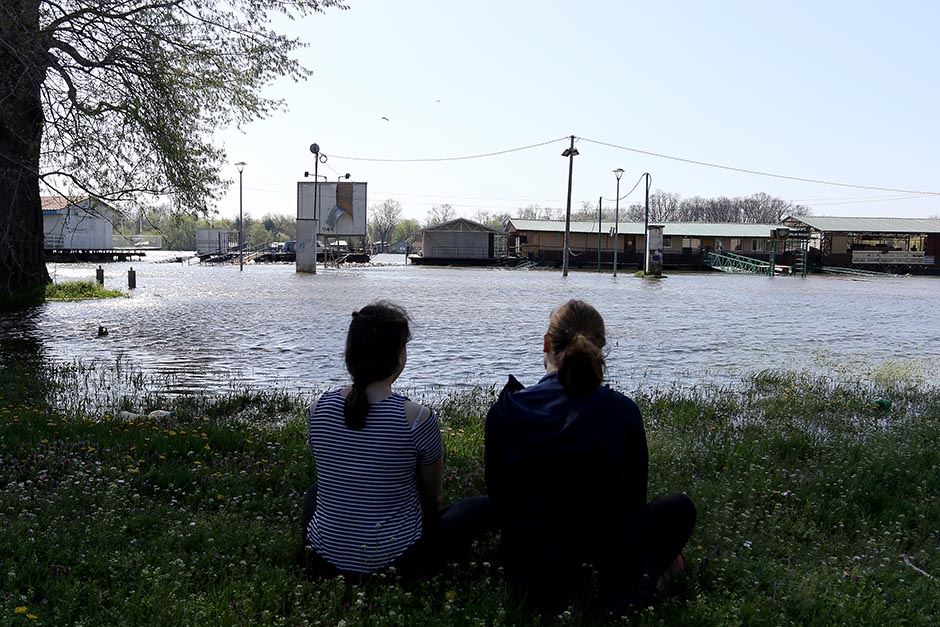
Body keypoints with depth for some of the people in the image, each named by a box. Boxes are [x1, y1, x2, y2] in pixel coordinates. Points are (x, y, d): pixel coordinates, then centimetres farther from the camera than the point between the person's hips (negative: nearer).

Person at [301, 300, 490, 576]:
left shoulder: (317, 409, -8)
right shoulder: (417, 418, -20)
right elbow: (433, 497, -2)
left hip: (327, 558, 4)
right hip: (397, 557, -3)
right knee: (483, 504, 17)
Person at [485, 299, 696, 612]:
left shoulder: (504, 412, -9)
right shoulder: (622, 411, -12)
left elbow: (499, 502, 1)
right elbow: (634, 498, 1)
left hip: (528, 573, 3)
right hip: (611, 572, -3)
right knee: (681, 507, 24)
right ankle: (614, 592, 8)